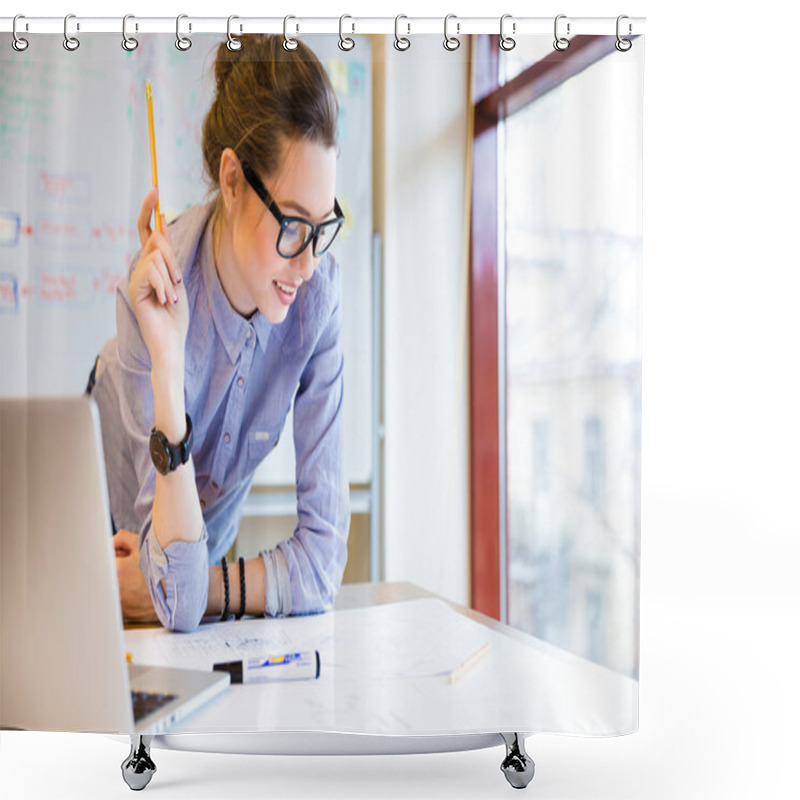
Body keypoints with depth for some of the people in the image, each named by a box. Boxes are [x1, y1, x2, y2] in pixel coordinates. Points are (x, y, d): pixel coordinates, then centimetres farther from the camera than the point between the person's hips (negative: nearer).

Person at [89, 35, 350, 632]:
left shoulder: (317, 290, -23)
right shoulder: (160, 292, -31)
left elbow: (324, 558, -20)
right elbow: (181, 602, -35)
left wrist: (182, 583, -23)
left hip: (210, 530, 1)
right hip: (113, 531, -1)